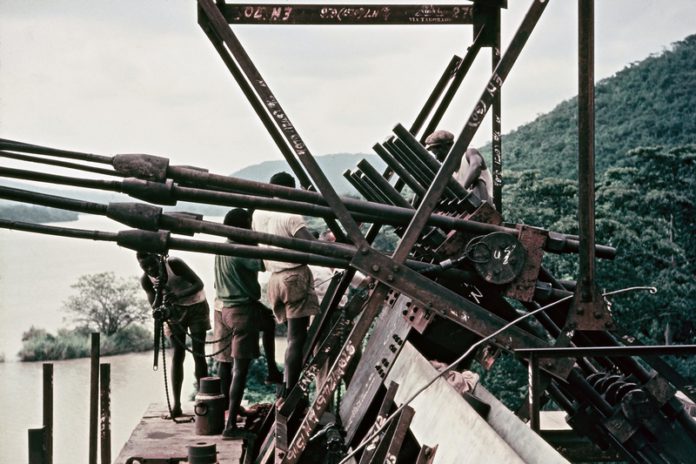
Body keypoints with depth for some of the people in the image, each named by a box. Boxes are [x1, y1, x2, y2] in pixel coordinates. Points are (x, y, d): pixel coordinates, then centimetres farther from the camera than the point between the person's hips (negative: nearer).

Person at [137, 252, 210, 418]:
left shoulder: (174, 264, -28)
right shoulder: (145, 280, -15)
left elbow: (199, 284, -32)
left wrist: (178, 296, -48)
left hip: (196, 306, -3)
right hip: (175, 310, 3)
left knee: (198, 354, -7)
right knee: (177, 355, -6)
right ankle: (176, 404, -6)